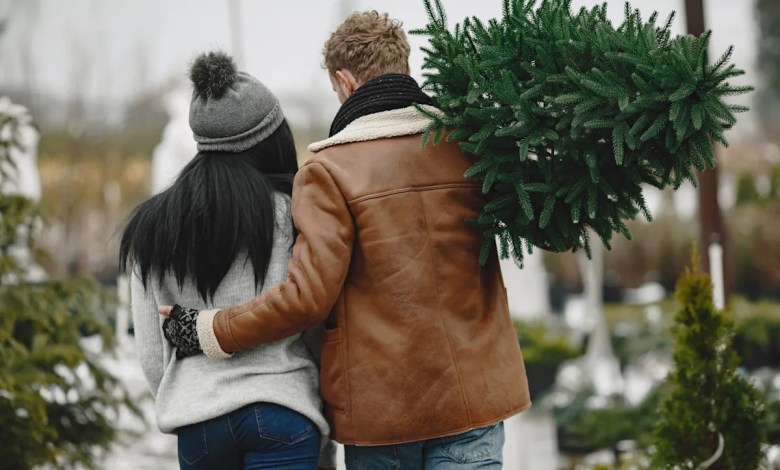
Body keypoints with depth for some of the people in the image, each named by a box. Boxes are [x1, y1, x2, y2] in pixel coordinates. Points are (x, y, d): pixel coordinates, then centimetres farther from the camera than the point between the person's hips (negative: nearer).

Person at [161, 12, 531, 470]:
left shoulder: (328, 171, -9)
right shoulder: (470, 146, 2)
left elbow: (308, 297, -14)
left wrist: (208, 330, -4)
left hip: (379, 404, -2)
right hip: (474, 395, 2)